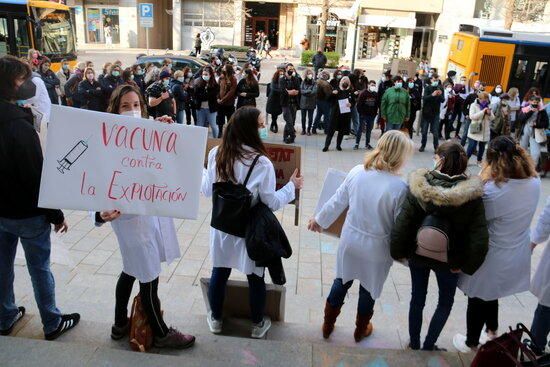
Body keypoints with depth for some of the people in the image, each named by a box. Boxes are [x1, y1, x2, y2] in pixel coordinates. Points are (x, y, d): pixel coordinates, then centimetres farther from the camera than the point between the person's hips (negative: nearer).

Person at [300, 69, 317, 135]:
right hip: (303, 102, 2)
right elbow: (301, 91, -6)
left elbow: (314, 92, -14)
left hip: (311, 103, -2)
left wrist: (305, 92, -11)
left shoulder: (314, 83, -1)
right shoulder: (303, 82, 6)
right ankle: (303, 130, 21)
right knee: (303, 117, 8)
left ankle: (308, 130, 15)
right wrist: (309, 91, -14)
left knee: (310, 118, 2)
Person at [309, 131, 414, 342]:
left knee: (341, 282, 24)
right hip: (377, 248, -3)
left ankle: (328, 326, 42)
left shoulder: (357, 172, -12)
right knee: (368, 290, 22)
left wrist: (319, 220, 14)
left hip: (350, 240, 3)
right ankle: (361, 330, 46)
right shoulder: (399, 187, -25)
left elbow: (337, 202, -1)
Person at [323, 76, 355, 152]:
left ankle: (338, 145, 22)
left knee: (342, 131, 9)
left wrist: (351, 104, -9)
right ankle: (326, 145, 2)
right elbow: (329, 100, 1)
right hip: (335, 113, -2)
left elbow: (354, 102, 13)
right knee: (331, 130, -3)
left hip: (345, 114, 2)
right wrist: (332, 94, -18)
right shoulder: (336, 90, 1)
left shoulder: (350, 92, 6)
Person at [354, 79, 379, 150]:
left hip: (372, 115, 4)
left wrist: (375, 113, 1)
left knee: (369, 130, 9)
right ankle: (357, 144, 5)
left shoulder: (376, 94, 5)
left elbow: (377, 104, 9)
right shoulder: (363, 93, -7)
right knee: (360, 129, -1)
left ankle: (367, 144, 19)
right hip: (363, 115, -3)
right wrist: (361, 113, -11)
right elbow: (359, 104, -8)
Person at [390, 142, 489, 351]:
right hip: (449, 260, -1)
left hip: (418, 255, 1)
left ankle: (414, 343, 38)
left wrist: (398, 252, -4)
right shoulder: (471, 193, -20)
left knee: (417, 298, 22)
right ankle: (428, 345, 30)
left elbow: (402, 223, -18)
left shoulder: (419, 186, -20)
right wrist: (467, 265, -6)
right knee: (446, 302, 24)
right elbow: (479, 236, -19)